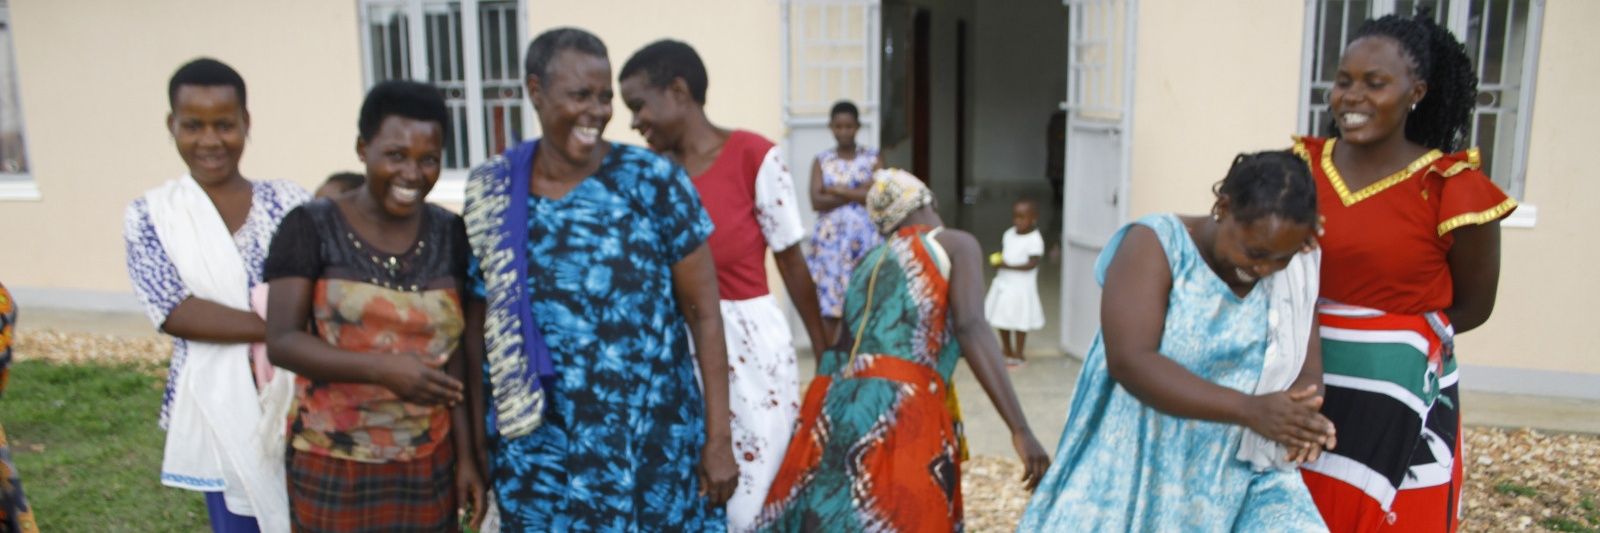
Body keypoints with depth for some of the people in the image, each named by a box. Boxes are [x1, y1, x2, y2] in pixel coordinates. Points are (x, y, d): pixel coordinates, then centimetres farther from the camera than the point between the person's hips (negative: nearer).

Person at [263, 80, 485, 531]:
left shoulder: (448, 234, 1)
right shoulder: (312, 228, -7)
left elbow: (454, 350, 4)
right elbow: (281, 341, -12)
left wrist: (466, 452, 2)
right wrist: (382, 368, -26)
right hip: (333, 467, -2)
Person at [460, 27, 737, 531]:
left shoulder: (655, 182, -9)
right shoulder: (491, 193, -2)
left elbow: (703, 312, -6)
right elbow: (478, 324, 6)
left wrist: (718, 437, -7)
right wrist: (476, 441, 6)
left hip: (652, 444, -2)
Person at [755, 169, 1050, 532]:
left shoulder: (867, 263, 27)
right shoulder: (956, 244, 11)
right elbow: (971, 327, -7)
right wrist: (1020, 428, -12)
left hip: (832, 413, 6)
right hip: (901, 417, -5)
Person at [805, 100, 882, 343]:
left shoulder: (872, 158, 7)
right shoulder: (821, 161, 8)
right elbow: (817, 201, -5)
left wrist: (837, 190, -7)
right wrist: (857, 193, -9)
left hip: (865, 240, 0)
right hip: (831, 240, 0)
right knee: (828, 307, -3)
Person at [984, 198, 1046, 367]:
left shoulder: (1034, 240, -17)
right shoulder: (1009, 234, 5)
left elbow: (1031, 264, -21)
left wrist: (1008, 265, -25)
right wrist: (997, 259, -7)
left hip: (1021, 286, -8)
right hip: (1003, 283, 8)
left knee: (1019, 321, 4)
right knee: (1001, 319, 17)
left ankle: (1018, 354, 19)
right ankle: (1007, 350, 35)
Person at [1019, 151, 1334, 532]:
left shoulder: (1294, 276, 2)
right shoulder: (1155, 244, -11)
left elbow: (1307, 373, 1)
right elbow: (1130, 361, -21)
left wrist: (1300, 419, -23)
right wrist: (1249, 410, -29)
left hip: (1242, 482, 3)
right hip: (1139, 472, -2)